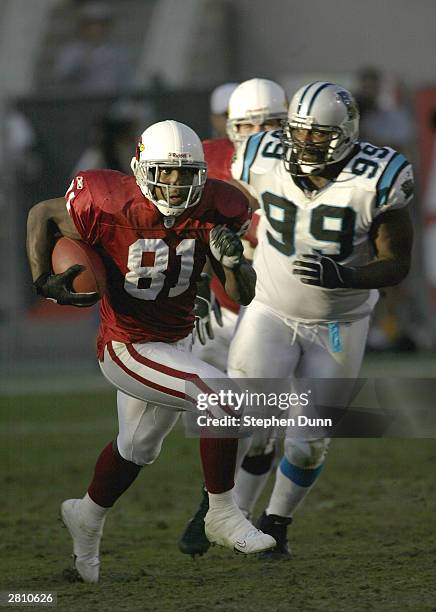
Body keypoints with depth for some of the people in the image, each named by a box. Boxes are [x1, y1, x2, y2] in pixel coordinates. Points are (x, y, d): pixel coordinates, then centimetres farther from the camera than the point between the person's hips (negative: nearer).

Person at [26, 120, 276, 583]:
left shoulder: (209, 211, -13)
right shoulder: (111, 209, -25)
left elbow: (243, 295, -8)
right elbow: (41, 215, -6)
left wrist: (232, 260, -28)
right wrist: (43, 281, -16)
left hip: (174, 342, 7)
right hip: (128, 348, -6)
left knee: (137, 448, 26)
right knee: (223, 397, -23)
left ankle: (87, 516, 53)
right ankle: (222, 515, -7)